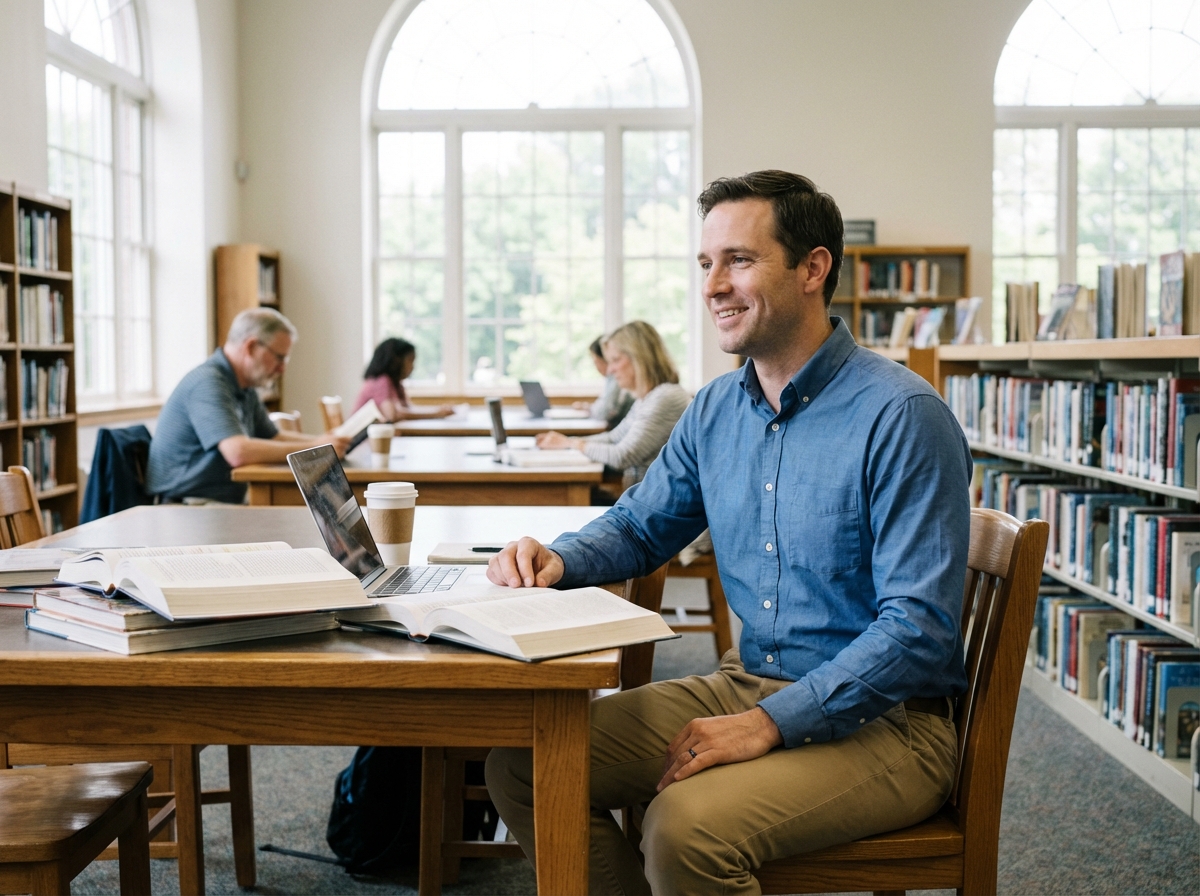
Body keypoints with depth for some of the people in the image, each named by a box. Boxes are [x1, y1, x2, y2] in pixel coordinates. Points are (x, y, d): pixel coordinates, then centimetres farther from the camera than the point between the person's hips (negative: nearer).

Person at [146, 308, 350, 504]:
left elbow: (274, 438, 23)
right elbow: (239, 452, -28)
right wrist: (314, 449, -21)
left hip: (226, 503, 9)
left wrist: (322, 441, 4)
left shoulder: (245, 390, 12)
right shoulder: (207, 383, -17)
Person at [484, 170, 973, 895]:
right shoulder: (717, 410, 6)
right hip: (747, 685, 7)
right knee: (522, 767, -3)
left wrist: (770, 724, -27)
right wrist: (559, 558, -2)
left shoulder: (902, 418, -17)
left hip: (881, 720, -7)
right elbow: (641, 527, 20)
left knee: (687, 827, -32)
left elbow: (920, 629, -21)